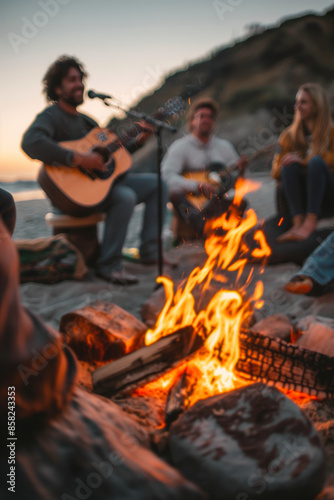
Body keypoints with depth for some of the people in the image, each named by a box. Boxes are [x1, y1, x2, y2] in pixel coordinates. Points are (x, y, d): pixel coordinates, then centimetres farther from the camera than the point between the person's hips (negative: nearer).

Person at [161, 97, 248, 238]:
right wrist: (198, 186, -23)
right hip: (191, 202, -3)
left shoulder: (225, 146, 19)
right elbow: (167, 177, -12)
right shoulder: (180, 147, 4)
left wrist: (239, 170, -4)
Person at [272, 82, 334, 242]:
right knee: (290, 166, -24)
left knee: (316, 161, -27)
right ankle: (298, 222, -39)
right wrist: (284, 165, -14)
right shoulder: (289, 135, 12)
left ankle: (310, 222, -40)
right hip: (299, 198, 2)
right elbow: (276, 173, 7)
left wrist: (304, 161, -19)